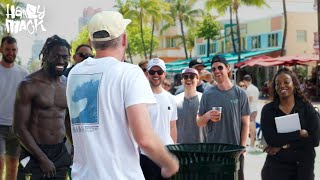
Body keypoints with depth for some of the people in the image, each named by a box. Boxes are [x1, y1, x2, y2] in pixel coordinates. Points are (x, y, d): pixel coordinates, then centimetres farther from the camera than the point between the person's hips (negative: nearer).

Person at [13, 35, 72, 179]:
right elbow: (19, 128, -11)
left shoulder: (67, 84, 7)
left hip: (61, 153, 5)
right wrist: (43, 158, -14)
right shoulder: (29, 85, -9)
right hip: (34, 154, -5)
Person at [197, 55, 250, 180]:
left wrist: (243, 146, -5)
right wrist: (207, 116, -13)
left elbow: (245, 123, 3)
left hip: (235, 149, 0)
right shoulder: (208, 94, 3)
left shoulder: (240, 93, 1)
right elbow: (199, 123, 8)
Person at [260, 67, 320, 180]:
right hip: (276, 167, -1)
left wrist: (283, 145, -16)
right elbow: (271, 139, -15)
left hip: (304, 167, 1)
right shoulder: (268, 110, -3)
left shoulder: (307, 108, -1)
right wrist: (300, 133, -14)